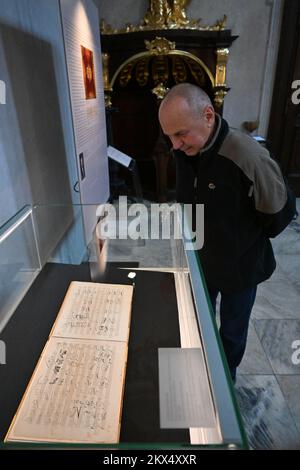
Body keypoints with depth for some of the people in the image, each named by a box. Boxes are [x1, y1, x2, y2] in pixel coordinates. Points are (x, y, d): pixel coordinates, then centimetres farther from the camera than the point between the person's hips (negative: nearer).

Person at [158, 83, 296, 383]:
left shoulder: (250, 158, -32)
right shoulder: (184, 152, -12)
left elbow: (280, 214, -16)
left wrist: (248, 242, -2)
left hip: (240, 267, -5)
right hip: (200, 260, 5)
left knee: (232, 332, 19)